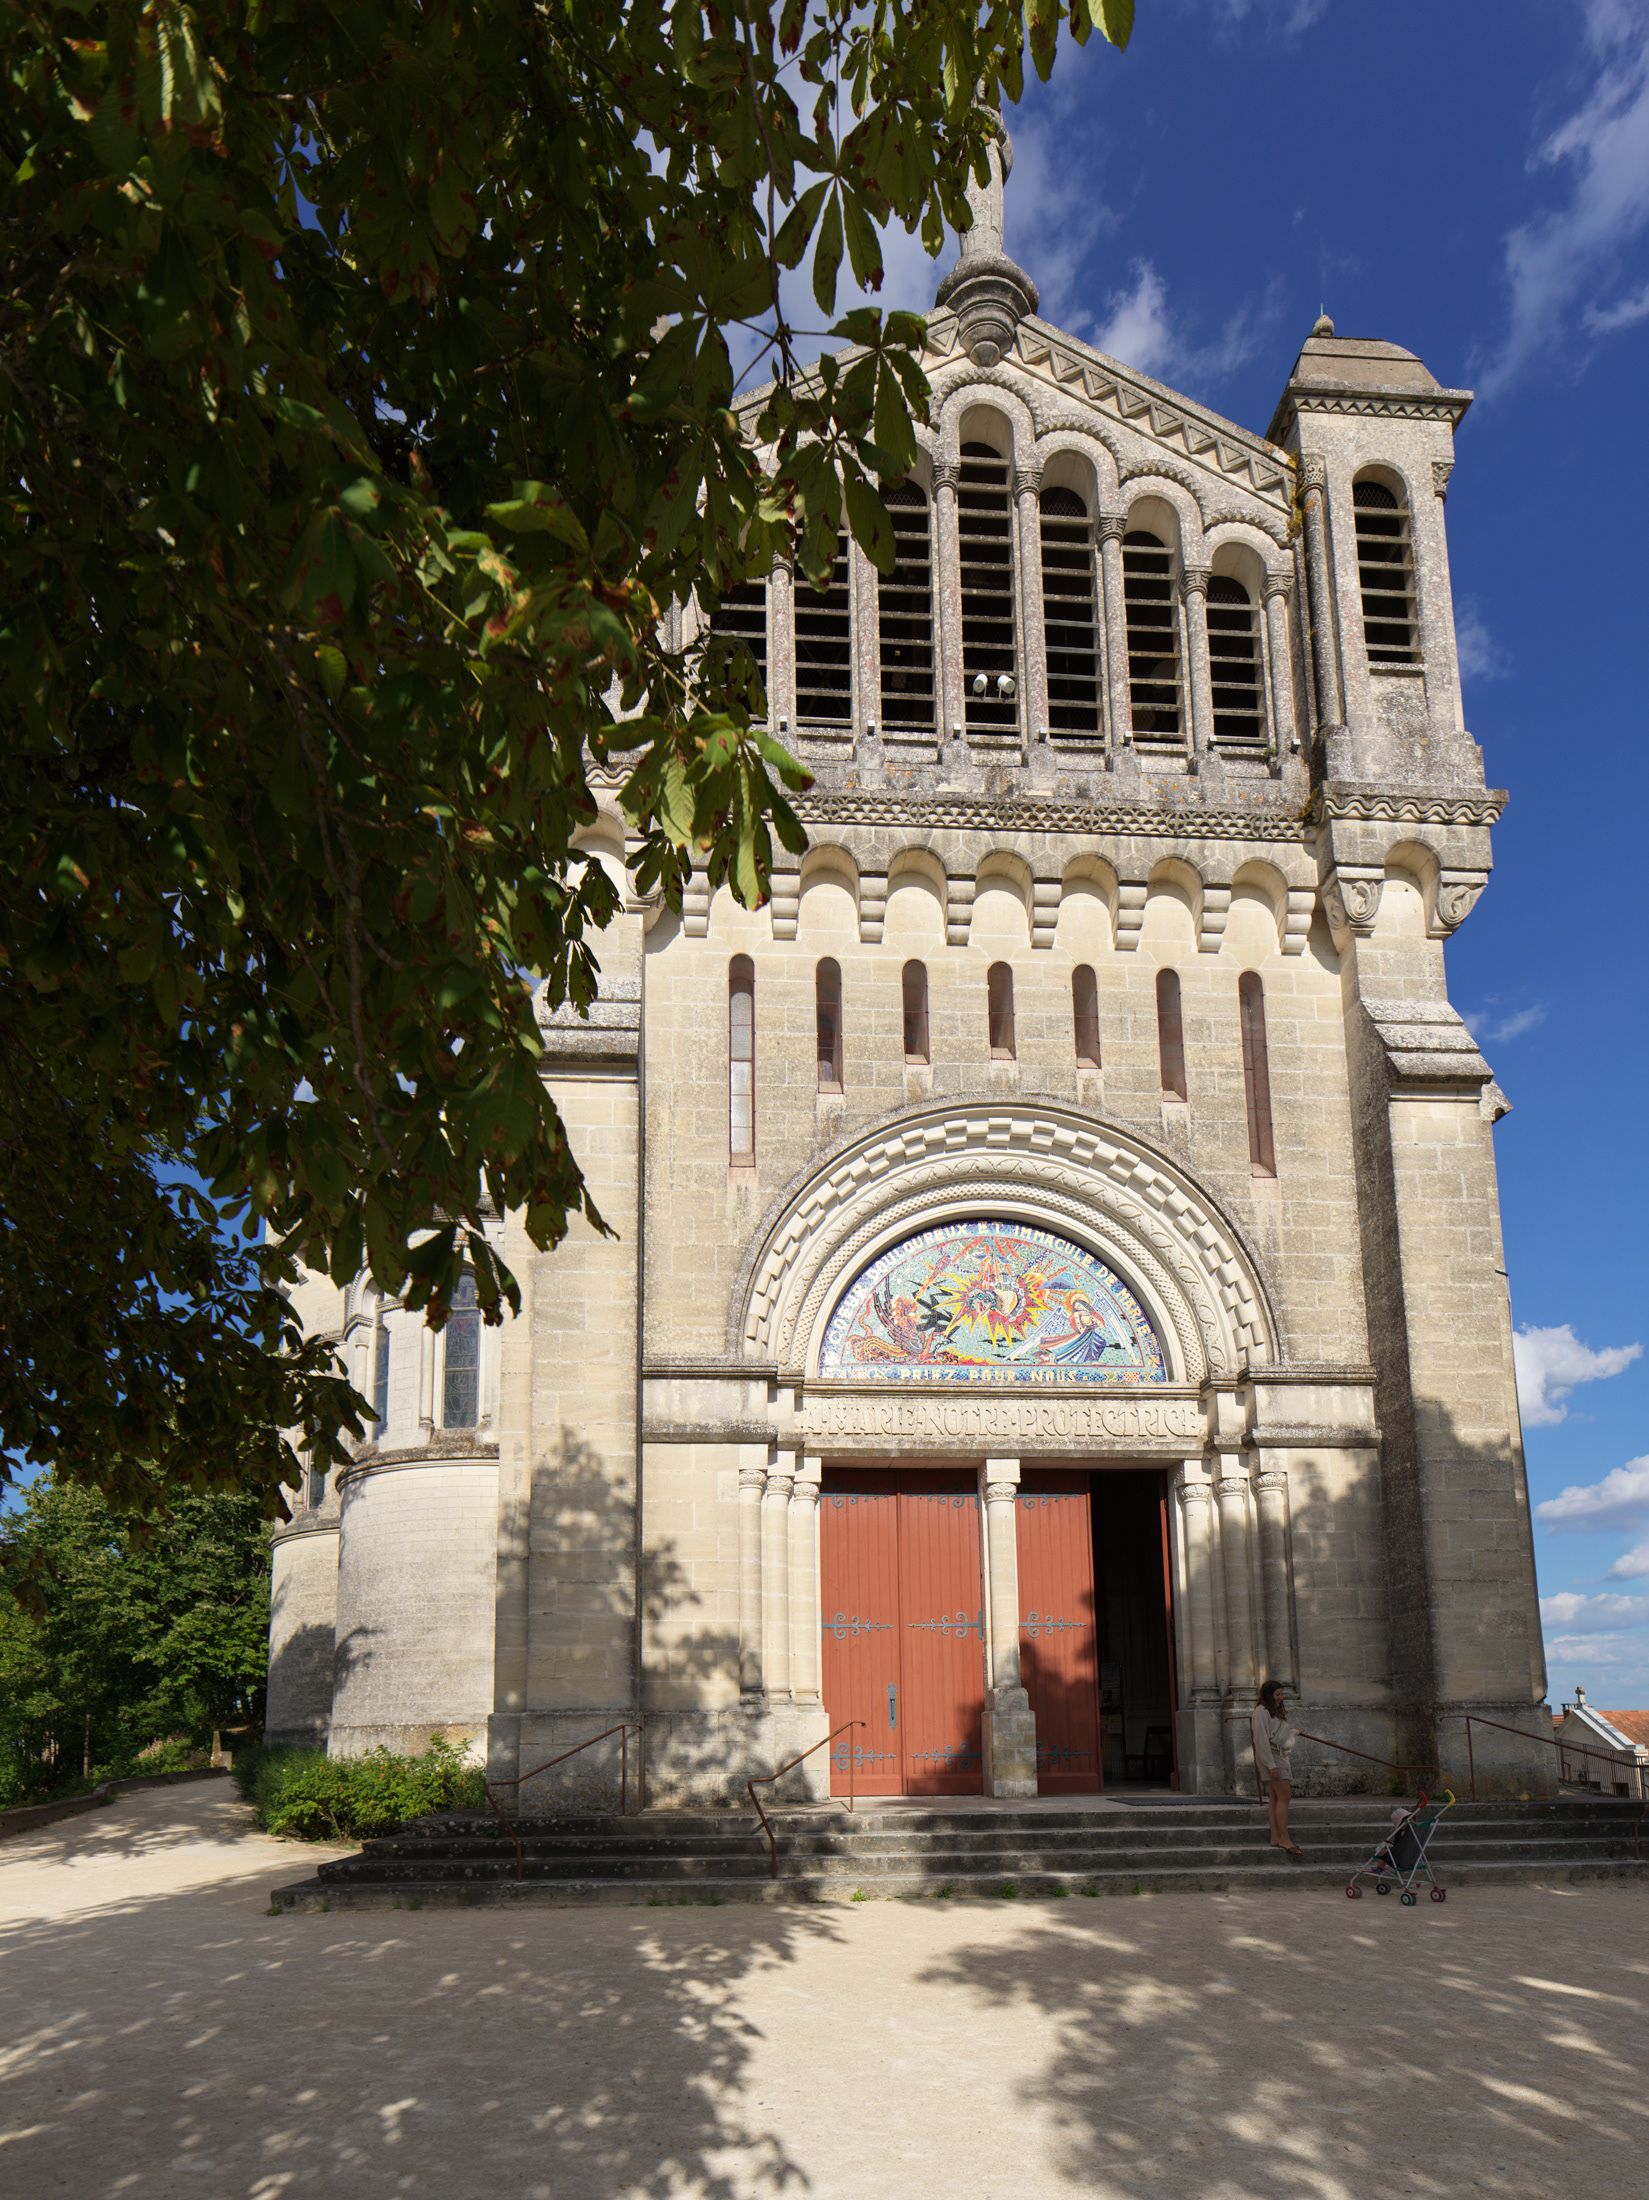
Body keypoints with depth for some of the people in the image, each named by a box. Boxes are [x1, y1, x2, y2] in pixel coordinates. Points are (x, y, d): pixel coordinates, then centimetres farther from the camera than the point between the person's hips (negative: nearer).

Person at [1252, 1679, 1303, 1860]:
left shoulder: (1273, 1712, 21)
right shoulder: (1261, 1711, -10)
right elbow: (1262, 1740, -16)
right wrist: (1271, 1764, -19)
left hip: (1279, 1756, 10)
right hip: (1270, 1757, -10)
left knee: (1275, 1798, 5)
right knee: (1283, 1795, -14)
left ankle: (1276, 1838, 3)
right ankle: (1284, 1839, -15)